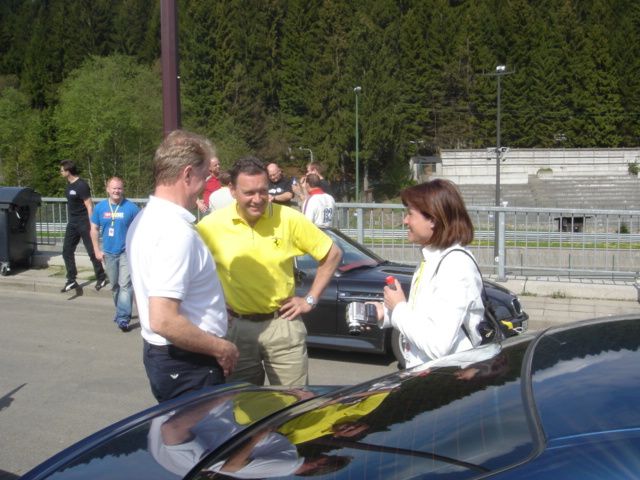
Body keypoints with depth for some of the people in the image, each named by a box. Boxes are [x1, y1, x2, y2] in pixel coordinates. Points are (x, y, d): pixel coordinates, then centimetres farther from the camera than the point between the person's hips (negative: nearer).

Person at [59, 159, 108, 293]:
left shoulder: (81, 185, -17)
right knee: (67, 251, 6)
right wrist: (70, 219, 19)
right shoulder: (69, 184, 9)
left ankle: (101, 278, 12)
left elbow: (89, 206, -18)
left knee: (92, 251, -1)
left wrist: (91, 226, -20)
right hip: (72, 223, 9)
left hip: (83, 222, -9)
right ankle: (71, 281, 13)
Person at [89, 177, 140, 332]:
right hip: (109, 253, 4)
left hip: (127, 252, -4)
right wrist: (97, 250, 4)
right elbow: (94, 229, 9)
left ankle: (123, 318, -9)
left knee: (125, 285, -10)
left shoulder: (131, 207, -8)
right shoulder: (100, 207, 2)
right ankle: (121, 311, 35)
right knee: (114, 285, 17)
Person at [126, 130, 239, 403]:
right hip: (187, 365, -9)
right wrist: (221, 349, -17)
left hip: (158, 352, 10)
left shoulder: (144, 220, 8)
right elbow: (163, 321, -29)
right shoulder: (176, 231, -24)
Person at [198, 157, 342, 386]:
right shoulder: (212, 225, -9)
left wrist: (310, 300, 0)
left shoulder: (289, 219, -9)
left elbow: (332, 254, 1)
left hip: (283, 325, 0)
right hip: (236, 327, 1)